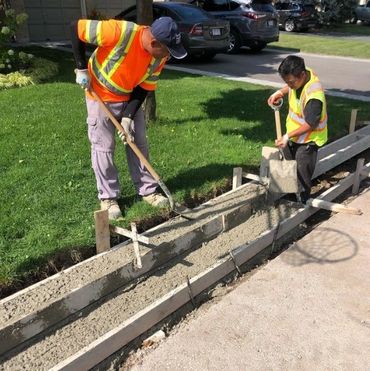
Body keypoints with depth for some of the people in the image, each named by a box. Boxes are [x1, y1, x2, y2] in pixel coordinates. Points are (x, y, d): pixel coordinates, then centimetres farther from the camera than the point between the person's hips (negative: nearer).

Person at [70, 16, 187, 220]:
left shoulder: (160, 56, -16)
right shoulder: (119, 32, -33)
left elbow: (145, 88, -7)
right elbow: (76, 28, -24)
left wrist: (128, 117, -15)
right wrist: (81, 68, -22)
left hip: (130, 98, 5)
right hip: (100, 95, -5)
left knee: (139, 143, 8)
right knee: (103, 147, -1)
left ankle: (148, 190, 21)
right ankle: (108, 197, 12)